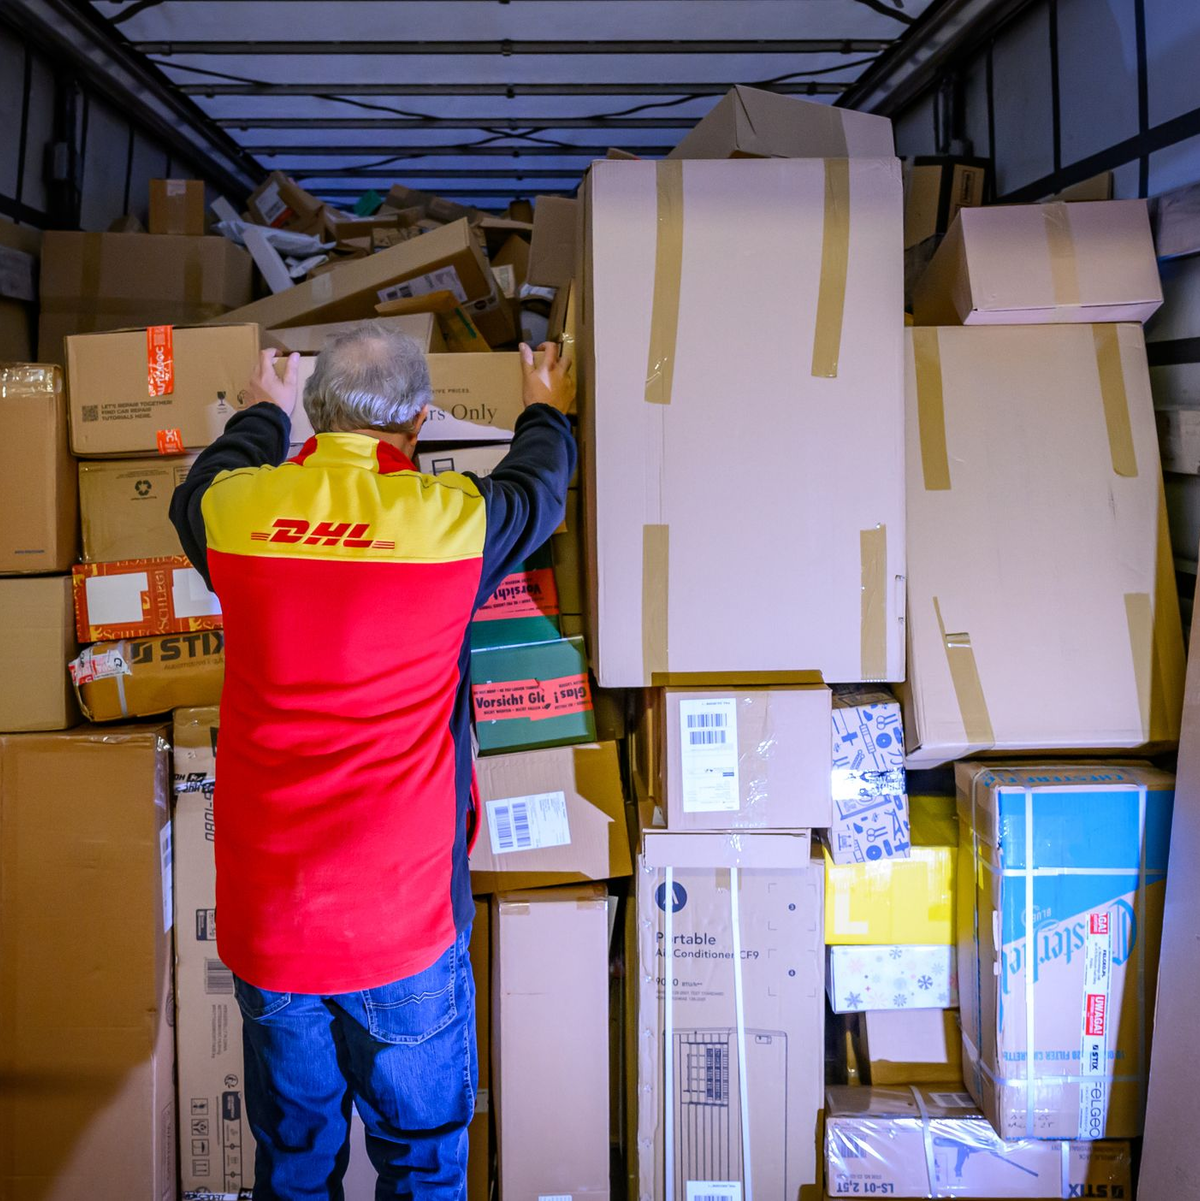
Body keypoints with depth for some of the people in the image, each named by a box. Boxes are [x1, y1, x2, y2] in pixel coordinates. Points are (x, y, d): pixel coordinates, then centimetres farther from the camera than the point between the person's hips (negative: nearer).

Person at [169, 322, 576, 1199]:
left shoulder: (238, 511, -6)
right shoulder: (454, 518, -14)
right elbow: (538, 488, 10)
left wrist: (266, 411, 40)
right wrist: (546, 410, 32)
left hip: (263, 920, 3)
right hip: (402, 922, -3)